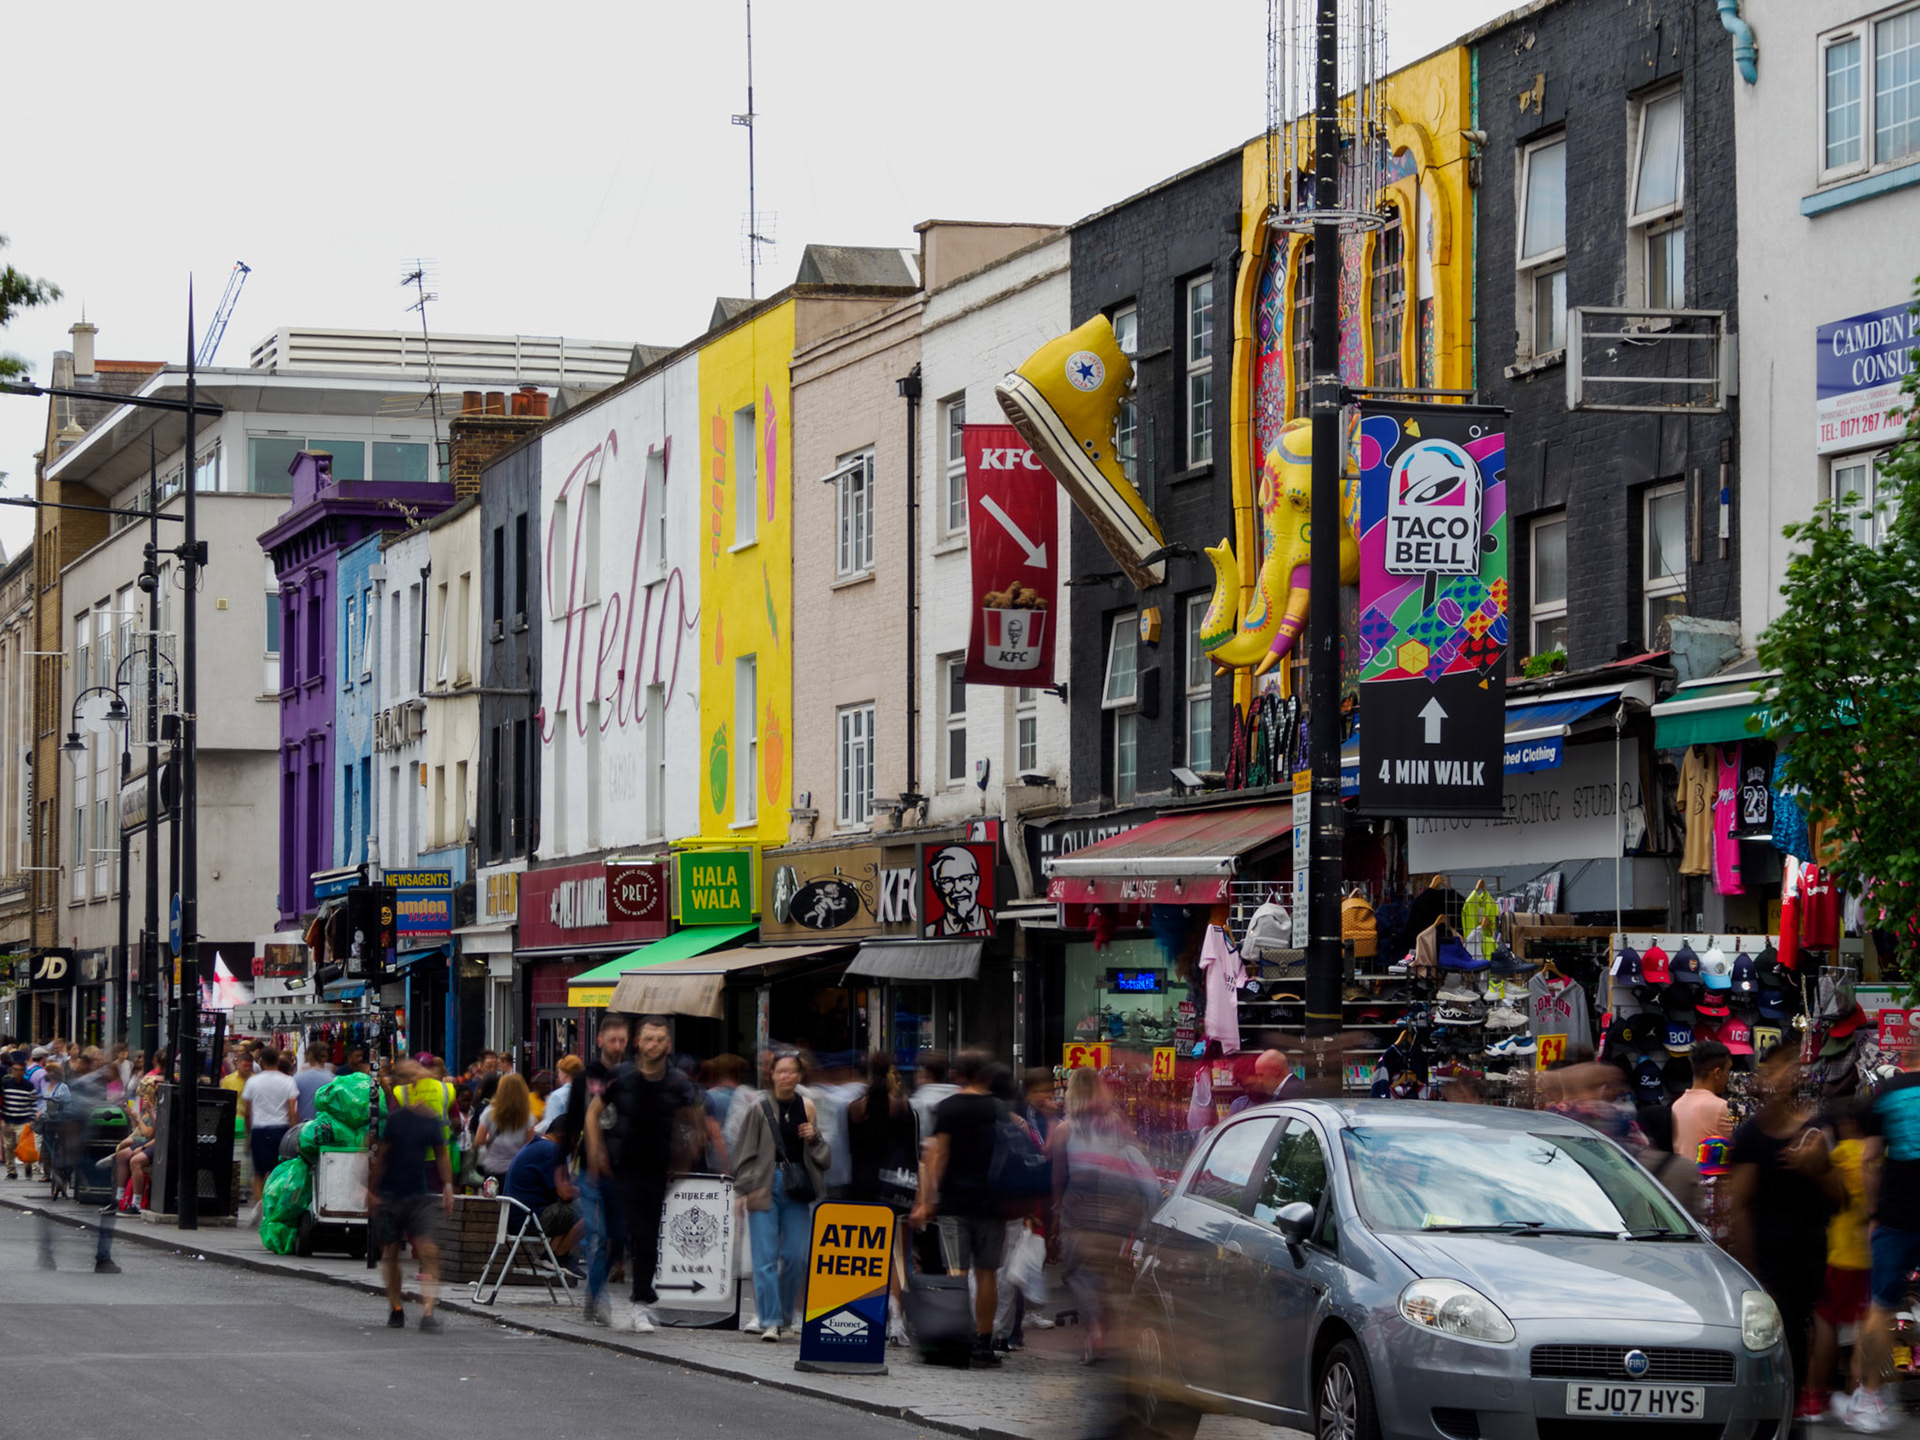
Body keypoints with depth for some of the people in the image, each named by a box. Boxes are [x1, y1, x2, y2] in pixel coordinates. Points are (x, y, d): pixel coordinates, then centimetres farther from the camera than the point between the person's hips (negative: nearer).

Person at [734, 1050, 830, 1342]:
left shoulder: (807, 1107, 7)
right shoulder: (759, 1109, -1)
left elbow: (822, 1154, 15)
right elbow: (744, 1151, 2)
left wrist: (814, 1137, -6)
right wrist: (749, 1187, -6)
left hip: (797, 1189, 3)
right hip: (765, 1187, -3)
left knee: (796, 1256, 2)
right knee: (766, 1257, -6)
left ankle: (786, 1314, 20)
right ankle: (769, 1321, -5)